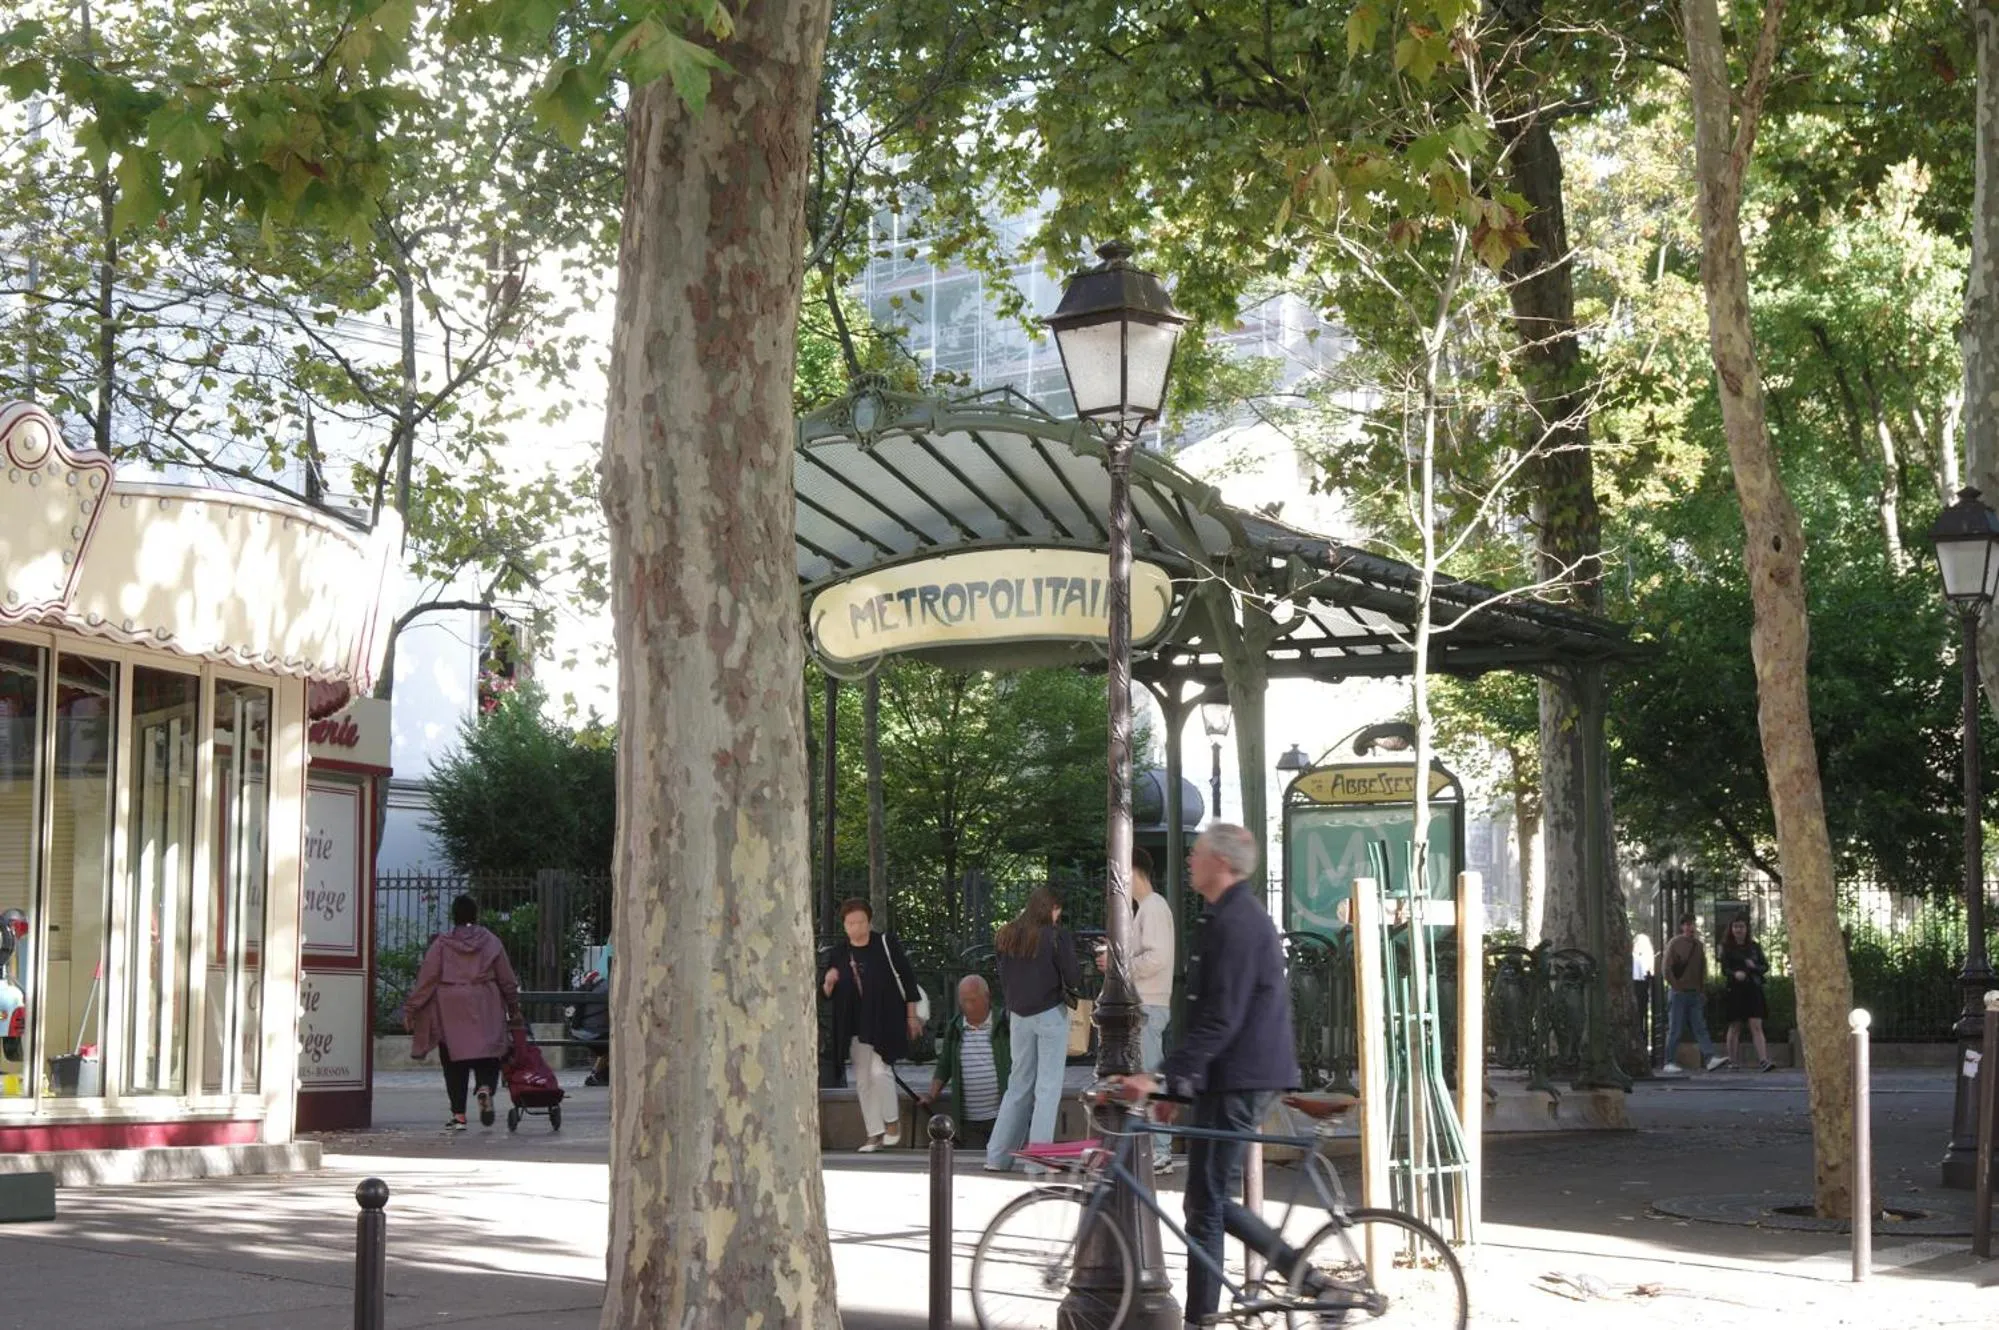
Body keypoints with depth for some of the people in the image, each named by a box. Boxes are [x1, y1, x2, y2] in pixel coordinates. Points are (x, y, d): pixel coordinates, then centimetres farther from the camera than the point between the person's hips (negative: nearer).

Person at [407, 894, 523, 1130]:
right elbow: (507, 980, 9)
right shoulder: (490, 942, 5)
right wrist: (514, 1009, 19)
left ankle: (459, 1115, 5)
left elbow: (426, 979, -1)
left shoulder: (441, 944, 1)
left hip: (450, 1012, 0)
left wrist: (413, 1010, 5)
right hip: (485, 1010, 0)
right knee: (487, 1056, 4)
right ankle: (486, 1088, -27)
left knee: (454, 1063, 6)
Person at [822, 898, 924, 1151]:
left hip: (886, 1022, -5)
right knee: (863, 1081, 4)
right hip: (856, 1026, 5)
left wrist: (911, 1016, -2)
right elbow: (826, 994, 13)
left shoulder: (886, 944, -3)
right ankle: (874, 1134, 12)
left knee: (879, 1070, -15)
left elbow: (907, 978, 0)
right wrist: (828, 982, -11)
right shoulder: (839, 954, 7)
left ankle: (892, 1121, 7)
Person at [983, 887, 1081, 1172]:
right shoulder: (1056, 936, -9)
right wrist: (1080, 979, 11)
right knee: (1048, 1086, -1)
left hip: (1018, 1016, 5)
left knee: (1018, 1085, 13)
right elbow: (1072, 978, -9)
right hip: (1050, 1014, -5)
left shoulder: (1007, 938, 7)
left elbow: (1003, 980, 13)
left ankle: (997, 1156, 12)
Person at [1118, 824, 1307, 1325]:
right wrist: (1177, 1081, 23)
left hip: (1237, 1081, -11)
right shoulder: (1236, 917, 17)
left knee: (1206, 1204, -5)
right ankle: (1307, 1276, 14)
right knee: (1214, 1200, 14)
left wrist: (1164, 1078, -24)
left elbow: (1220, 1020, -23)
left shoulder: (1235, 923, -16)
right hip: (1238, 1078, 11)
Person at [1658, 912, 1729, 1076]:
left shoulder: (1698, 945, 13)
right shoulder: (1674, 944, -3)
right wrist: (1676, 986, -10)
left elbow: (1703, 970, 18)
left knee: (1700, 1028, -4)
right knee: (1675, 1030, -3)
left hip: (1695, 994, 5)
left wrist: (1703, 991, 10)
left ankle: (1711, 1058, -14)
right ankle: (1669, 1063, 1)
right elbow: (1666, 968, -7)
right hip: (1678, 994, -5)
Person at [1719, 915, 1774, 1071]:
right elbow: (1724, 969, -6)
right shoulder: (1727, 948, 2)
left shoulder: (1754, 947, 10)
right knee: (1735, 1027, 6)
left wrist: (1754, 966, -12)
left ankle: (1763, 1060, -17)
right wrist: (1735, 974, -27)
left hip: (1753, 989, 1)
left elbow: (1766, 966, 9)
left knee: (1756, 1026, -8)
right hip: (1734, 990, -1)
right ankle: (1732, 1061, 15)